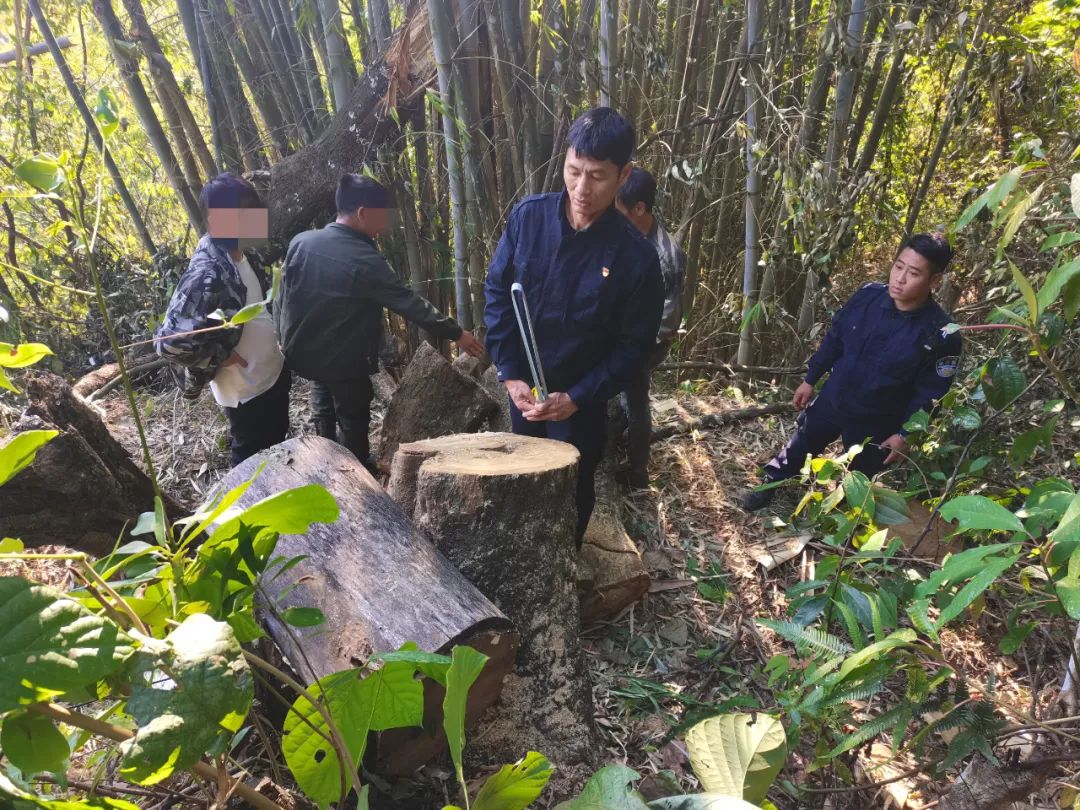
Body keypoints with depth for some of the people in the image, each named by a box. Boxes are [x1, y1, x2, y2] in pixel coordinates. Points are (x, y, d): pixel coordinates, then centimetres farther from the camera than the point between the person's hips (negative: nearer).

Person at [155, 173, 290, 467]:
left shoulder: (241, 254, -4)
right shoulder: (207, 274, -31)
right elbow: (169, 340, -31)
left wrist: (275, 341, 5)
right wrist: (219, 359, -19)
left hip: (274, 373, 8)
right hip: (248, 391, -8)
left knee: (278, 447, 27)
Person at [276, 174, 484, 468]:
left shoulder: (301, 242, -8)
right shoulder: (364, 260, -25)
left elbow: (285, 296, 2)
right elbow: (409, 303, -21)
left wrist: (287, 341, 16)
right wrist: (456, 333, -12)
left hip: (304, 353, 6)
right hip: (344, 361, -6)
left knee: (325, 418, 24)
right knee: (354, 424, 12)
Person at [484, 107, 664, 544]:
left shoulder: (636, 256, -20)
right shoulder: (528, 216, -12)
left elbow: (635, 342, -12)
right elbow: (497, 291, -4)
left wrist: (577, 398, -18)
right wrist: (510, 374, -11)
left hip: (581, 399, -3)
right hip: (522, 385, 4)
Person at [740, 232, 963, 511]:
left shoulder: (941, 334, -27)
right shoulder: (868, 296, -16)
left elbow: (929, 393, -17)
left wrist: (905, 434, -16)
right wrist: (810, 379, 5)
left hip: (876, 422, -3)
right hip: (832, 399, 3)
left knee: (860, 476, 20)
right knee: (801, 445, 24)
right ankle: (769, 485, 47)